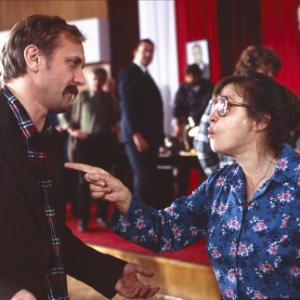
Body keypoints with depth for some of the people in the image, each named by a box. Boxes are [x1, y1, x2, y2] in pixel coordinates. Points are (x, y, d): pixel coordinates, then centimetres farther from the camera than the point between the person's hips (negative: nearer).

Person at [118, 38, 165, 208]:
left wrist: (160, 137, 13)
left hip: (150, 136, 9)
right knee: (143, 179, -13)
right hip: (137, 137, -9)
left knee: (150, 180, 6)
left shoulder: (146, 76, 22)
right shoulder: (129, 73, -4)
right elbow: (127, 107, -14)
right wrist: (136, 135, -22)